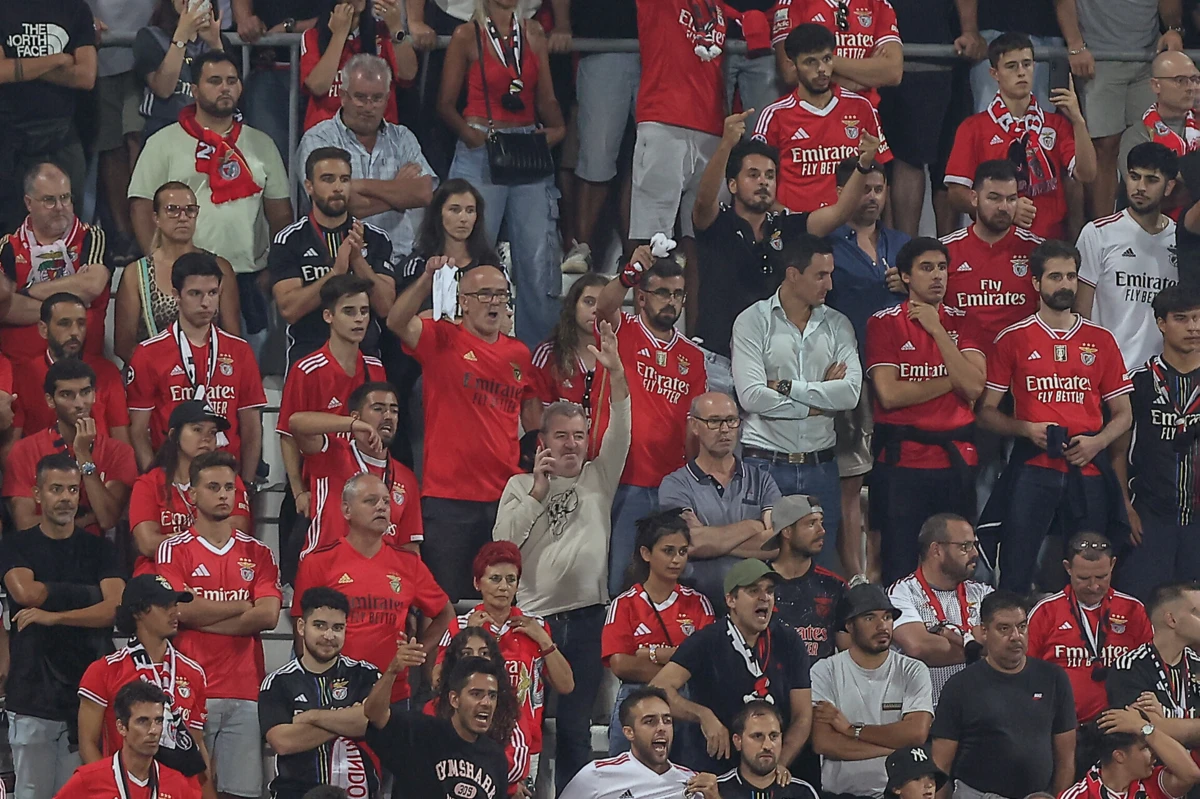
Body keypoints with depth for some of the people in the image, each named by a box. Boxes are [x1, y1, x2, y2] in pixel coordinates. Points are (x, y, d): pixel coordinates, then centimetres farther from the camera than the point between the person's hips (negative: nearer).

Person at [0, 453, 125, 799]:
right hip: (33, 691, 0)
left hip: (88, 692, 0)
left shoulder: (99, 549, 10)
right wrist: (91, 593, -3)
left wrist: (53, 616, -13)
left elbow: (116, 608, -4)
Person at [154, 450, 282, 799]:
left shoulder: (258, 553, 14)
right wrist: (242, 606, 0)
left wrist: (204, 617, -4)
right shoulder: (174, 550, 6)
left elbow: (268, 616, -1)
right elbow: (182, 610, -9)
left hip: (245, 692, 2)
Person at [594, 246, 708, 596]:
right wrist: (630, 273, -39)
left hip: (669, 486, 4)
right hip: (622, 484, -4)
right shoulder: (623, 333, 4)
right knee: (618, 578, -5)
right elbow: (604, 307, -19)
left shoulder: (692, 356, 15)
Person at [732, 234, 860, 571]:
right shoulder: (753, 322, -2)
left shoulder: (837, 325, 8)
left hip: (820, 466, 3)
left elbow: (851, 392, -7)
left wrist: (786, 387, -11)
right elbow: (751, 396, -15)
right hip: (766, 464, -3)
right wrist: (820, 398, -7)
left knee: (821, 566, 7)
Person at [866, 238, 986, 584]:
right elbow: (889, 394, -11)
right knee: (901, 566, -4)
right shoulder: (885, 322, 0)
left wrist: (937, 330, -8)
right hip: (902, 459, -3)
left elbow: (974, 386, -5)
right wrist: (952, 382, -5)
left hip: (956, 460, 3)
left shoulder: (961, 321, 10)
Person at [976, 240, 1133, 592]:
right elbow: (987, 411, 8)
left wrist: (1097, 442, -4)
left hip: (1088, 471, 2)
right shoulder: (1014, 339, 7)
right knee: (1016, 574, -7)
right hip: (1033, 469, -2)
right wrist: (1027, 429, -9)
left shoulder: (1100, 340, 13)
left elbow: (1122, 414, 16)